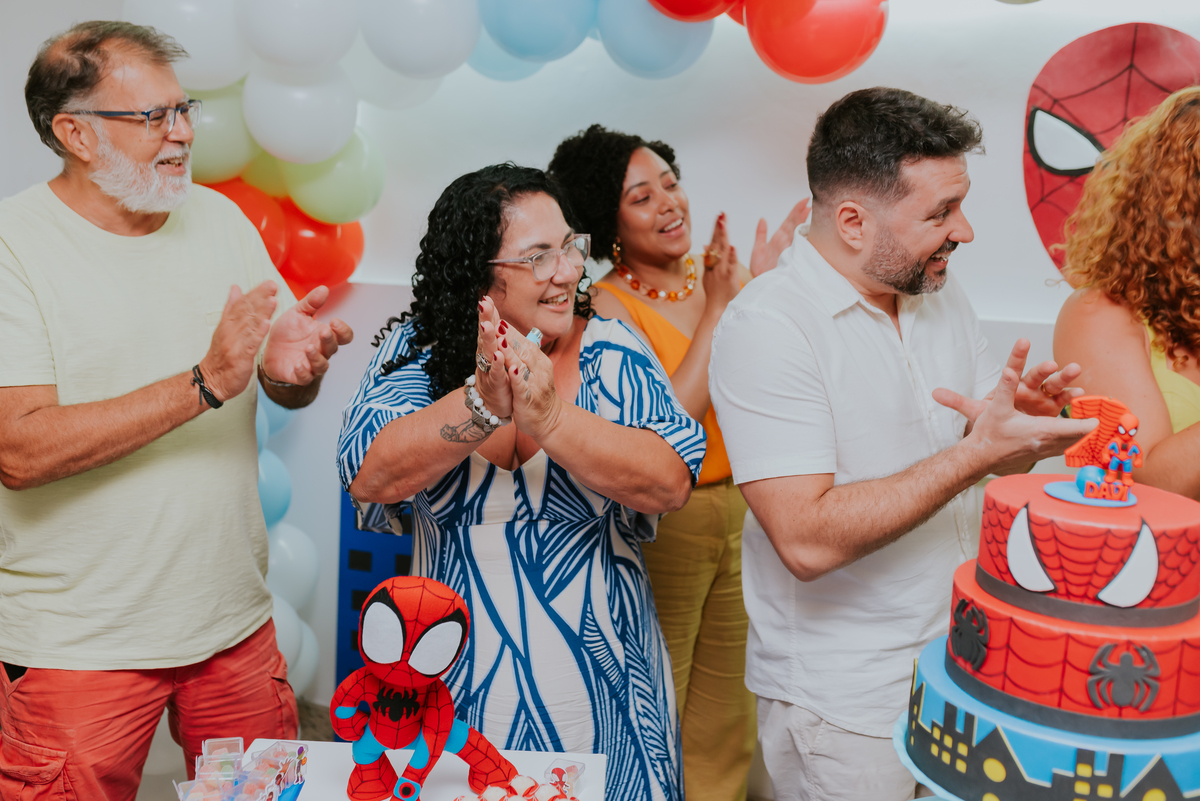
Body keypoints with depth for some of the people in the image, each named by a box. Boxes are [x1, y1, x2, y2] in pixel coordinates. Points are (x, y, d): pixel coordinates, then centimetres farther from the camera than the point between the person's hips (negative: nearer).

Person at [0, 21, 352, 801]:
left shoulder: (220, 219, 5)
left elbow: (287, 389, 10)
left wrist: (295, 369, -15)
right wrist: (204, 385, -26)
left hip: (235, 620, 5)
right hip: (77, 645, -4)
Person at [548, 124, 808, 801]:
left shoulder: (717, 274, 2)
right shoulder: (609, 307, -13)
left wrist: (765, 288, -8)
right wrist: (718, 308, -21)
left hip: (740, 509, 6)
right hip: (663, 523, -6)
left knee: (728, 707, 20)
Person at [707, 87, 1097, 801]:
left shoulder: (942, 294, 3)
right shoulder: (767, 328, -21)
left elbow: (1000, 460, 8)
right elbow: (807, 541, -28)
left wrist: (1016, 418, -15)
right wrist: (977, 454, -27)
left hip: (960, 659, 7)